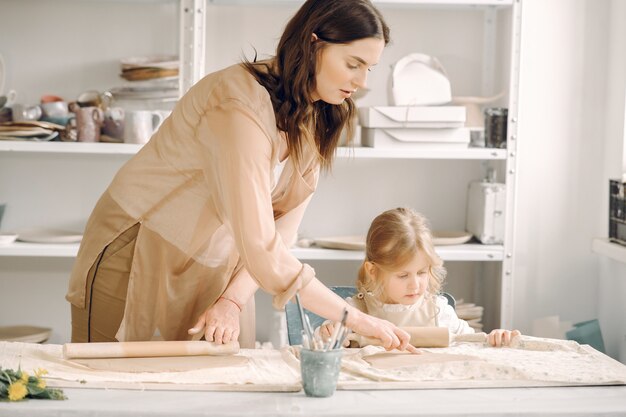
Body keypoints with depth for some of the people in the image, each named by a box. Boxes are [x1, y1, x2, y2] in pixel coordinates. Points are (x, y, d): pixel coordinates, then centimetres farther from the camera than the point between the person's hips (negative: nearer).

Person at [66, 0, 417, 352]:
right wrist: (356, 318, -29)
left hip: (216, 267, 7)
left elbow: (282, 229, -6)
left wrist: (233, 301, -21)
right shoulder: (243, 105, -29)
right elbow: (260, 247, -33)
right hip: (139, 253, -7)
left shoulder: (316, 121, -2)